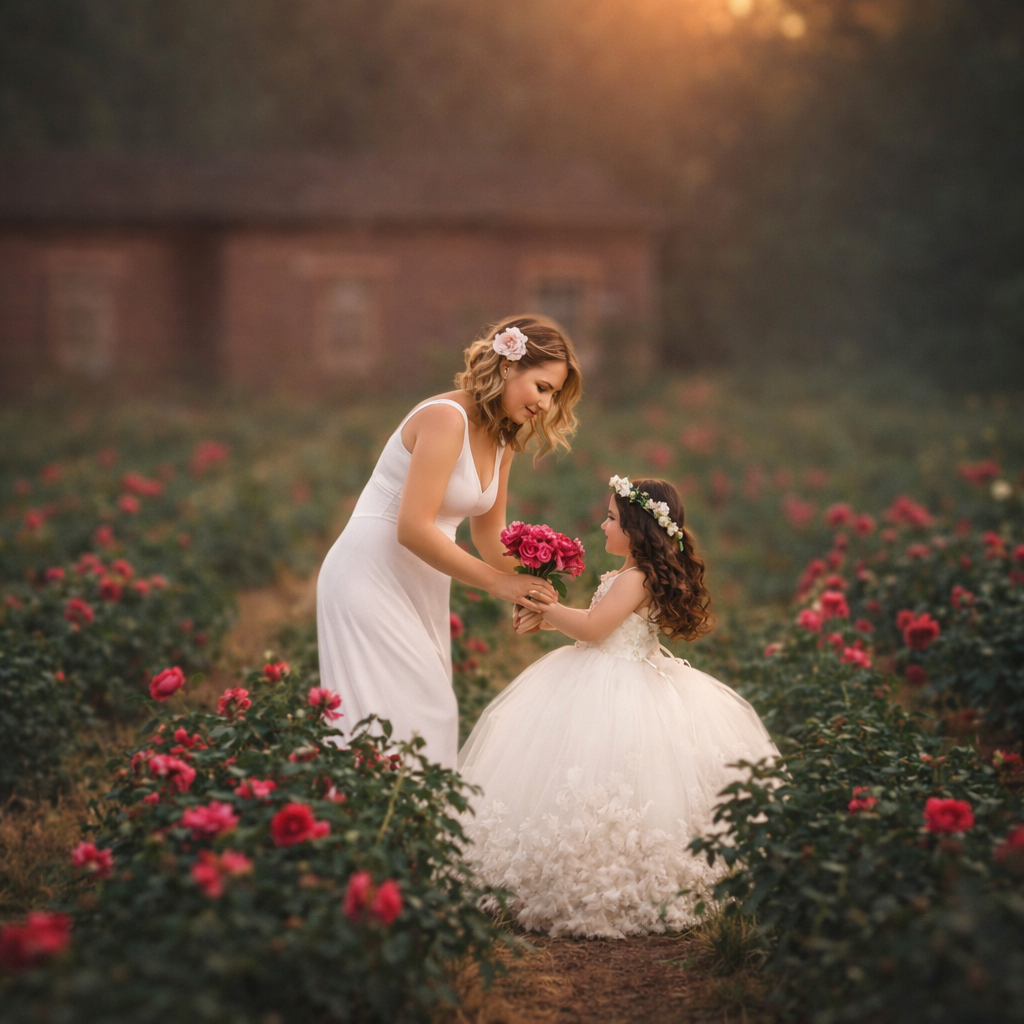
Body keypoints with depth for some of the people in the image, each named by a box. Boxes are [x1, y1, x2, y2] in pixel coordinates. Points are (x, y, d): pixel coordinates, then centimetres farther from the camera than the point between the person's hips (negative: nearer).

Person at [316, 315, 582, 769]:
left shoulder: (503, 439, 9)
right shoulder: (446, 418, -19)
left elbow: (489, 533, 17)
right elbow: (413, 529, -25)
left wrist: (528, 586, -1)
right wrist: (498, 582, -19)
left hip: (420, 587, 9)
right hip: (371, 577, -9)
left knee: (432, 711, 6)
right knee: (403, 716, -10)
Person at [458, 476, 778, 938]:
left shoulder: (635, 578, -18)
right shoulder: (635, 575, 13)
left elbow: (592, 627, -20)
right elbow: (600, 623, 22)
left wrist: (548, 610, -6)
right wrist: (551, 614, 13)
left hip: (617, 692, -11)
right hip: (604, 680, 11)